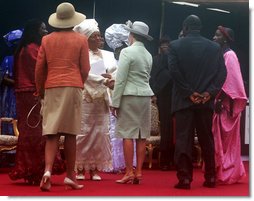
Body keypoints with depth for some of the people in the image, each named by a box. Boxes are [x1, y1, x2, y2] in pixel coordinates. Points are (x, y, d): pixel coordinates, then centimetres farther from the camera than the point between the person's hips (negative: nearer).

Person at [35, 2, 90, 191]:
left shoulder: (47, 40, 6)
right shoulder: (81, 40, 1)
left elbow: (39, 68, 6)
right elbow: (85, 68, 3)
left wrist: (40, 90, 19)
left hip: (51, 88, 2)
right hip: (73, 87, -1)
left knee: (52, 133, 2)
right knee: (70, 133, 4)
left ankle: (48, 170, -16)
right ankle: (70, 175, 8)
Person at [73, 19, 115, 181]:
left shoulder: (107, 55, 16)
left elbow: (116, 69, 9)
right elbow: (86, 74, -12)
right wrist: (104, 80, -21)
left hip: (102, 99, 5)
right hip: (86, 98, -5)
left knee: (100, 133, 2)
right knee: (83, 132, -4)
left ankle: (95, 169, 8)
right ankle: (80, 169, 2)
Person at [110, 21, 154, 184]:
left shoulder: (127, 52, -8)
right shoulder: (148, 55, 13)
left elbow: (121, 79, -11)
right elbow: (146, 78, 14)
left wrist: (115, 102, -8)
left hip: (129, 96, -6)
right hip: (145, 96, 6)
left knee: (128, 134, -4)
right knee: (141, 136, 6)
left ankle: (129, 172, -5)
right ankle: (138, 172, 8)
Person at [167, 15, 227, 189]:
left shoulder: (176, 45, 0)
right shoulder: (214, 47, 7)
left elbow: (174, 70, -10)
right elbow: (222, 72, -1)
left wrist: (189, 93, -8)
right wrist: (209, 93, -6)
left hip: (184, 100, -2)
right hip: (206, 100, 2)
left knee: (183, 139, -1)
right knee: (207, 139, 10)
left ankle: (185, 178, -4)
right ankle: (210, 177, 14)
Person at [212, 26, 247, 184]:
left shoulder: (229, 55, -11)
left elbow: (230, 81, -18)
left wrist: (220, 100, -20)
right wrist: (216, 100, 8)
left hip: (226, 104, -8)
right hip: (220, 103, 8)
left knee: (226, 141, -3)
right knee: (221, 141, 10)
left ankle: (228, 175, 3)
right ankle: (224, 172, 16)